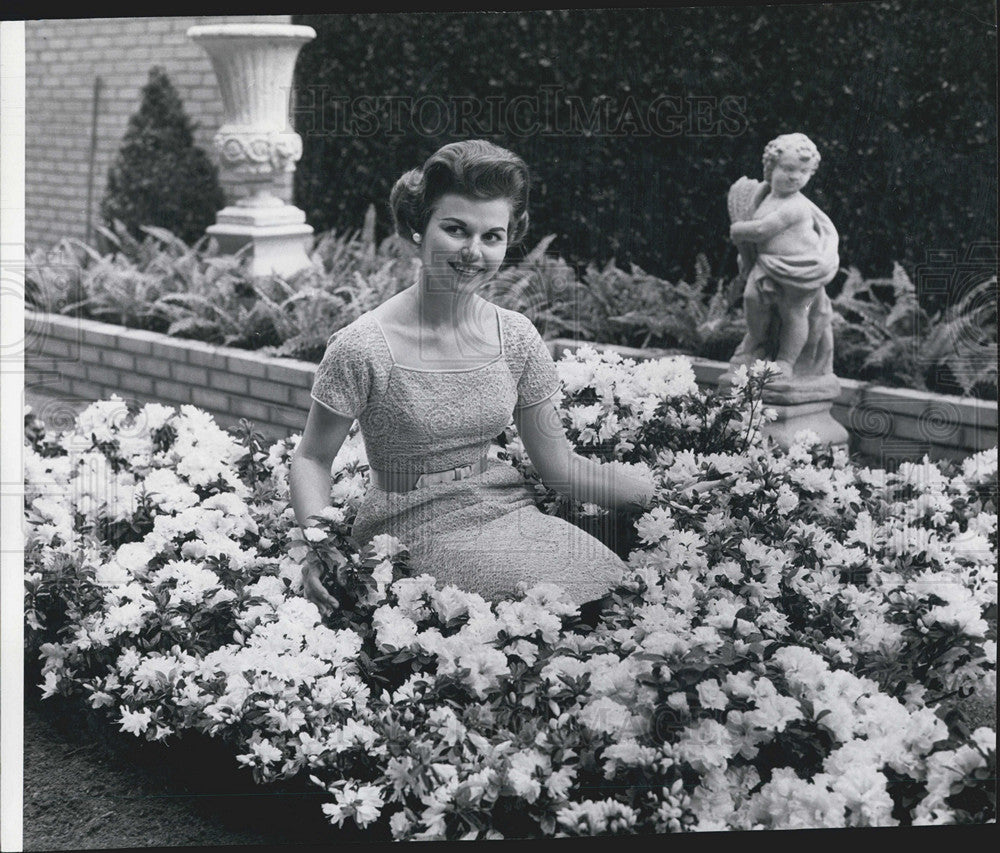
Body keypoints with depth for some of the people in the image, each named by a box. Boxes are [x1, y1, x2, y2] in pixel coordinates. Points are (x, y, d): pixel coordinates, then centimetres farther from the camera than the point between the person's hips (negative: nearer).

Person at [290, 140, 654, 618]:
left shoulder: (516, 338, 1)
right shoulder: (363, 348, -13)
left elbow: (560, 466, 6)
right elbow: (312, 459, -2)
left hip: (507, 514, 5)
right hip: (416, 534, -5)